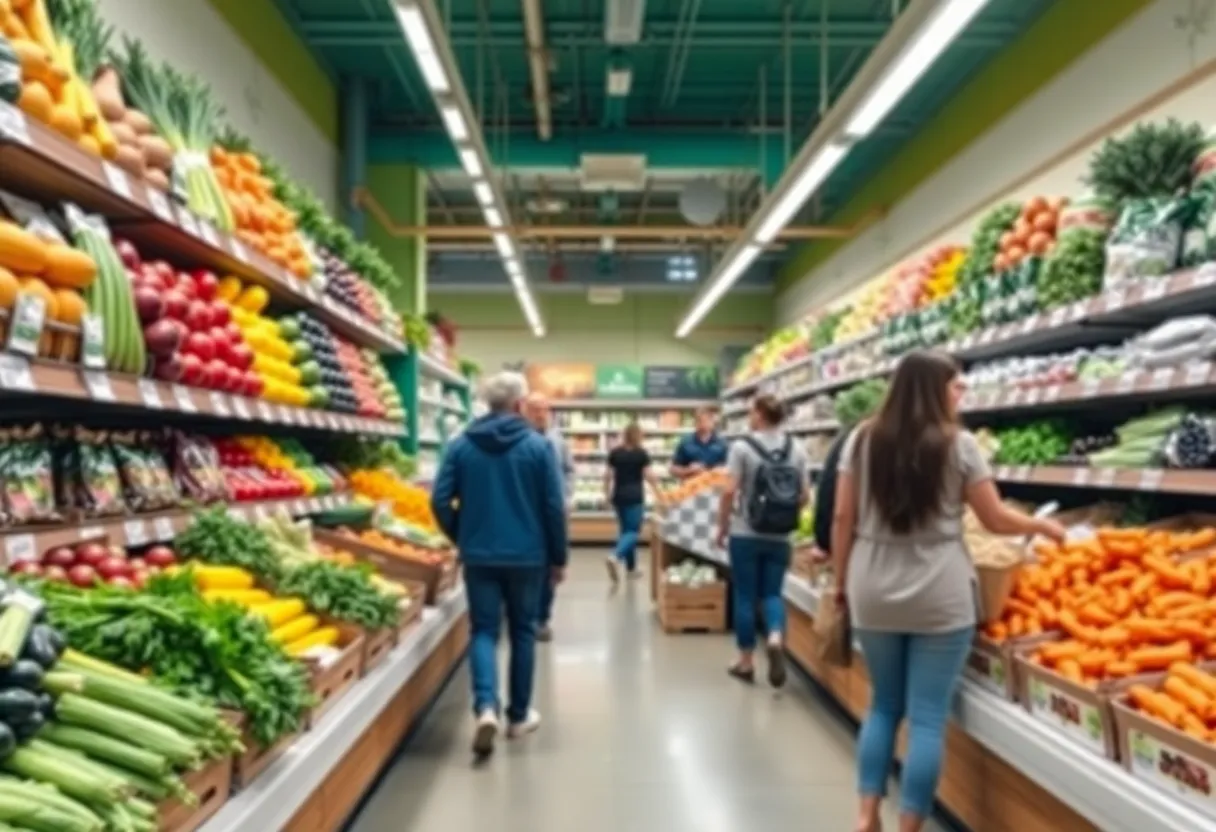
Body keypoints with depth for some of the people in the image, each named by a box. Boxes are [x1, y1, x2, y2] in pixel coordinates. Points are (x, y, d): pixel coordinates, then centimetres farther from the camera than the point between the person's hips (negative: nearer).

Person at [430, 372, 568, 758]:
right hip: (527, 555, -1)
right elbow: (554, 506, -7)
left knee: (483, 630, 7)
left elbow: (440, 500, -3)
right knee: (523, 631, 12)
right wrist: (558, 557, 4)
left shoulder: (461, 445, -1)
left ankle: (485, 707, -14)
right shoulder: (538, 446, -6)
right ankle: (519, 715, 21)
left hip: (479, 555, 1)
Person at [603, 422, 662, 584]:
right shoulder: (641, 453, -6)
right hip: (635, 496, -5)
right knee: (633, 531, -4)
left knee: (624, 530, 14)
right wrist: (658, 491, 4)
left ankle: (631, 568, 19)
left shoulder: (614, 453, 4)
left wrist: (607, 494, 16)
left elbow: (607, 476, 5)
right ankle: (615, 557, -28)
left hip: (618, 496, 5)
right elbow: (649, 476, -8)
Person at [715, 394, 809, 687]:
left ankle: (746, 660, 15)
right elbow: (805, 496, 3)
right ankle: (776, 639, -15)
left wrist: (722, 528, -2)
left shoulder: (742, 446, -9)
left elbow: (730, 492, -13)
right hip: (780, 537, 3)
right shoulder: (797, 448, 3)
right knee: (772, 592, 12)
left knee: (744, 596, 8)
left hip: (745, 535, -3)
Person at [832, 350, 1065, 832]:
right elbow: (996, 520, 1)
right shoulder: (959, 444, -5)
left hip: (873, 593, 4)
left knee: (884, 705, 18)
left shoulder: (862, 439, 2)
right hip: (939, 598, -3)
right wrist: (1044, 527, 19)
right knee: (928, 717, 4)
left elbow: (843, 518, 2)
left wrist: (841, 580, 12)